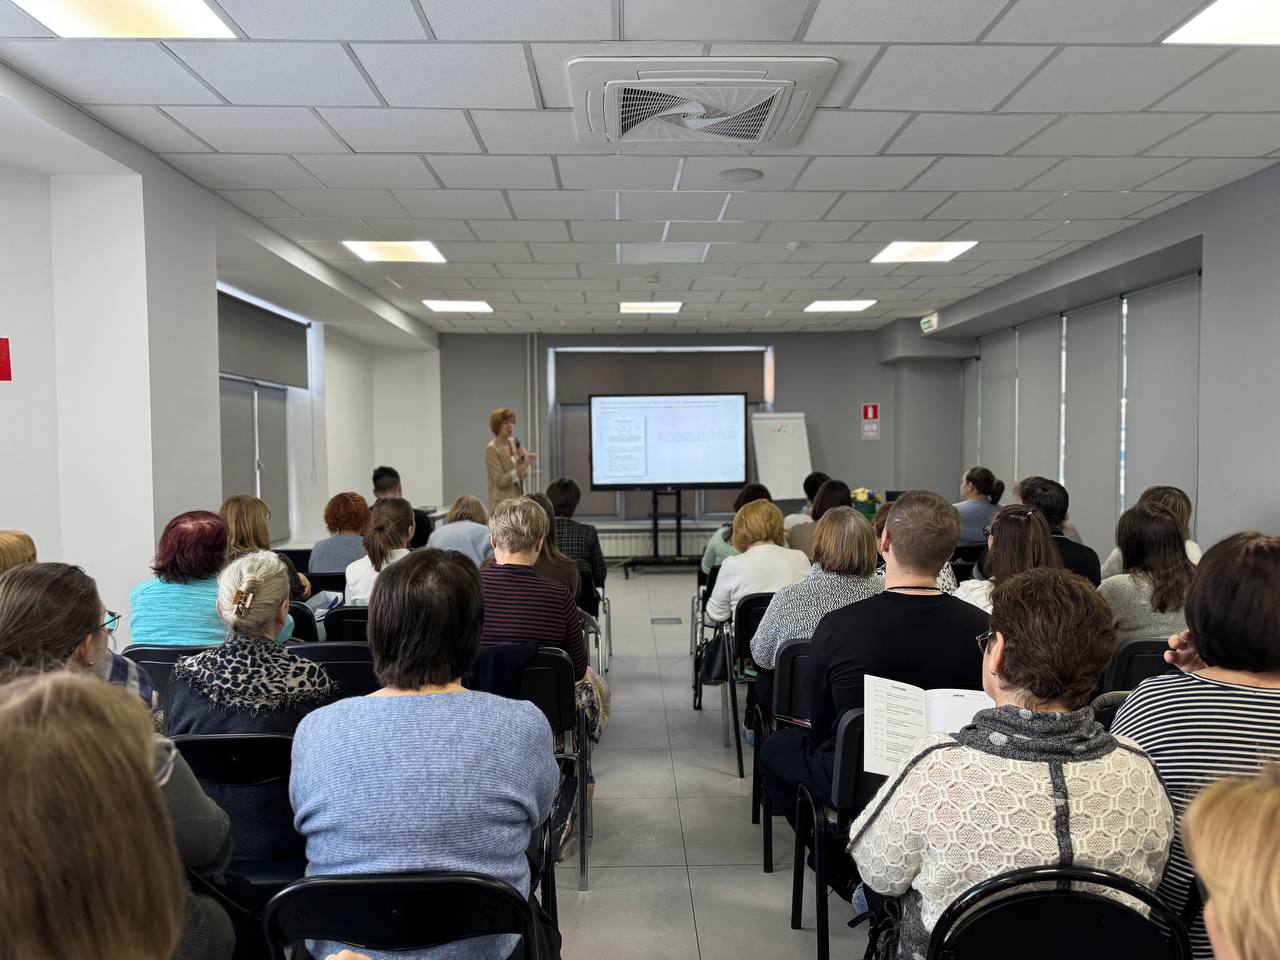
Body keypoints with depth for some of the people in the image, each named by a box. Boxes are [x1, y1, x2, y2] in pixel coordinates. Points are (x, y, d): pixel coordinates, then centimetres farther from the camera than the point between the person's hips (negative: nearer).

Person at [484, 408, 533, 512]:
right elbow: (500, 480, -17)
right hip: (503, 504, -7)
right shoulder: (492, 449, -11)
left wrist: (523, 459, -9)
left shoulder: (514, 443, 9)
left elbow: (524, 474, 10)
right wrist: (520, 468, -27)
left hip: (519, 501, 7)